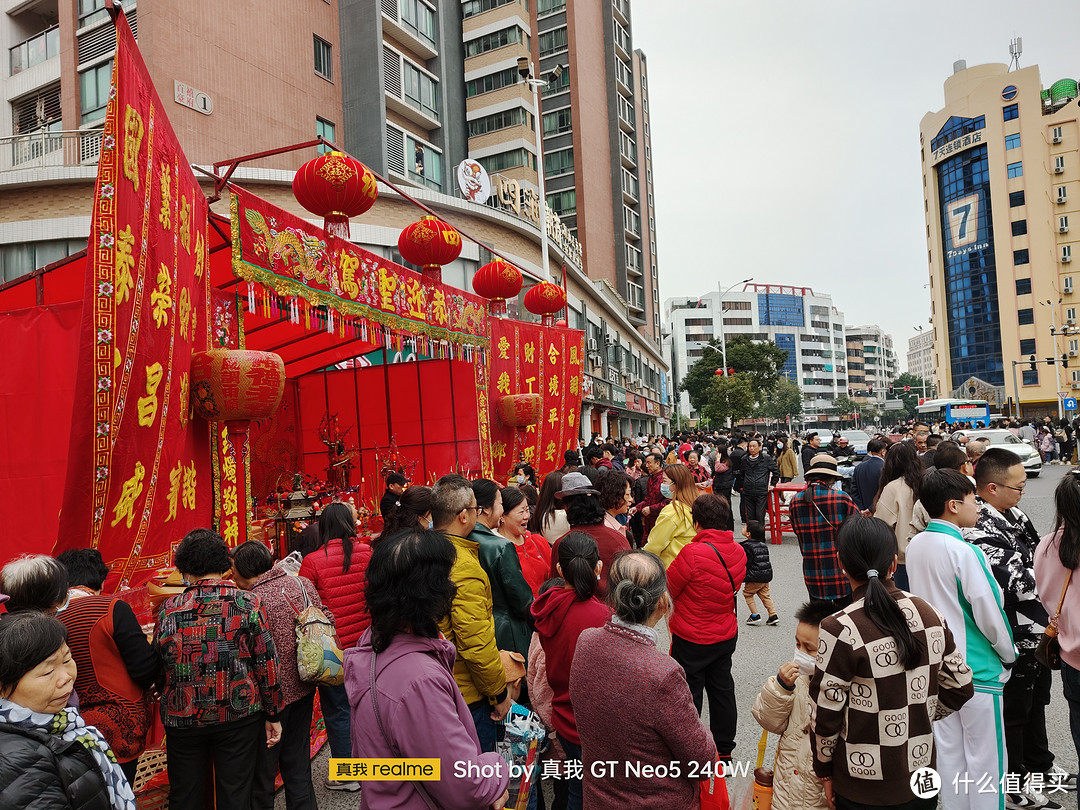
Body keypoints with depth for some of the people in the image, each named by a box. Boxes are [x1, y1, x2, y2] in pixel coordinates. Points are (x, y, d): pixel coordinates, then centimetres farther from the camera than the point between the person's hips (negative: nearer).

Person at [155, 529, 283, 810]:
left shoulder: (168, 609, -4)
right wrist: (272, 715, 1)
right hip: (239, 716, -2)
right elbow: (267, 662, -8)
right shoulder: (247, 603, -10)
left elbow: (158, 662, 6)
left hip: (183, 719, 2)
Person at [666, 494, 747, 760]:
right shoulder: (738, 551, -6)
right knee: (722, 689, 20)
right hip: (726, 636, 6)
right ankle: (724, 752, 34)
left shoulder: (693, 553, -27)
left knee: (688, 696, 9)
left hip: (692, 640, -6)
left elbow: (667, 590, -15)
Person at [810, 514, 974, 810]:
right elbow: (960, 687, 4)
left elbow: (825, 714, -15)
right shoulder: (930, 614, -7)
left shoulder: (840, 630, -23)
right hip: (922, 779, 5)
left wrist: (824, 771, 0)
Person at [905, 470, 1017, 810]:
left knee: (948, 749, 17)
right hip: (976, 669, -7)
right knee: (984, 757, 8)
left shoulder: (915, 545, 1)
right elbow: (989, 613, -15)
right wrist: (1009, 654, 2)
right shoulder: (965, 552, -21)